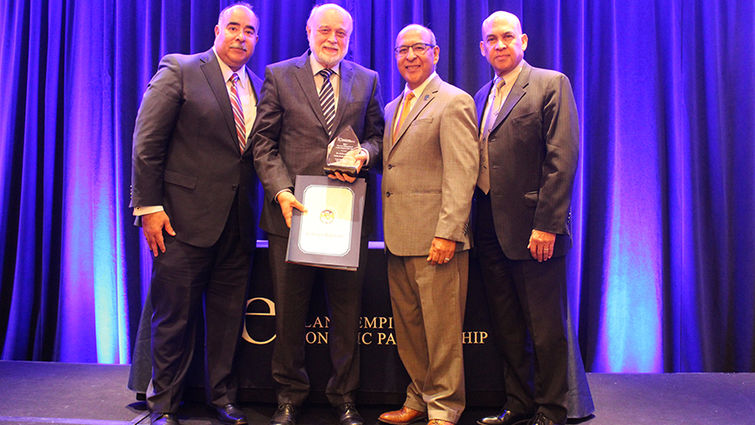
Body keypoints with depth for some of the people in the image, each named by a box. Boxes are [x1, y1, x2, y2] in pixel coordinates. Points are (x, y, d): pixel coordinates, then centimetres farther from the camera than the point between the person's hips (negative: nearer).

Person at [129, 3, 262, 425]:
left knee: (229, 315, 12)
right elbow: (147, 143, -6)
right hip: (186, 216, -4)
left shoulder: (258, 86, 14)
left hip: (238, 222, 5)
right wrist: (149, 206, -11)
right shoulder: (179, 71, -1)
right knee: (175, 315, 5)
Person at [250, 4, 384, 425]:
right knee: (290, 312, 8)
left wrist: (364, 154, -9)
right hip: (294, 209, -1)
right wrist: (280, 190, -11)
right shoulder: (279, 76, 6)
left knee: (347, 311, 8)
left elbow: (377, 136, 14)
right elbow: (264, 141, 2)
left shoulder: (367, 80, 12)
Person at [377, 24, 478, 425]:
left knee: (441, 328, 1)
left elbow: (462, 174, -14)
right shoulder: (393, 108, 19)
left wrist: (447, 233, -20)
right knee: (407, 326, 15)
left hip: (436, 238, -8)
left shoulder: (454, 102, -6)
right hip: (399, 238, 8)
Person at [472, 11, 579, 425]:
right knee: (507, 327, 14)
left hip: (533, 229, -6)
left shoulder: (551, 84, -2)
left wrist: (546, 224, -17)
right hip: (490, 231, 7)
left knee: (545, 328, 3)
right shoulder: (482, 96, 18)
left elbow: (562, 158, -11)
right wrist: (476, 222, 9)